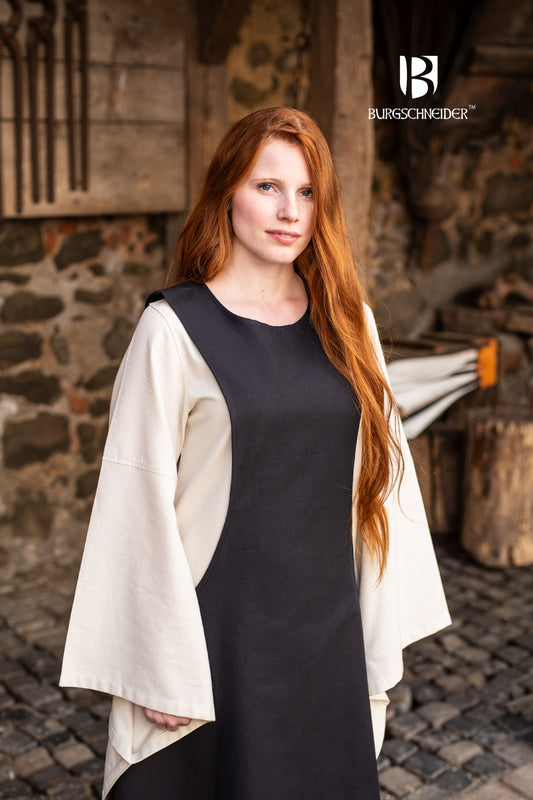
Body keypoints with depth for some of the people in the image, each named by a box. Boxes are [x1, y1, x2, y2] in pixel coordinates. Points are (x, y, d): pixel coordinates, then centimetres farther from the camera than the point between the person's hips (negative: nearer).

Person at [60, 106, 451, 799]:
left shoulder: (347, 324, 3)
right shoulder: (174, 330, -10)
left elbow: (379, 475, 6)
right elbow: (140, 508, -11)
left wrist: (382, 635, 5)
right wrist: (160, 669, -11)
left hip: (329, 631, 4)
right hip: (219, 632, -4)